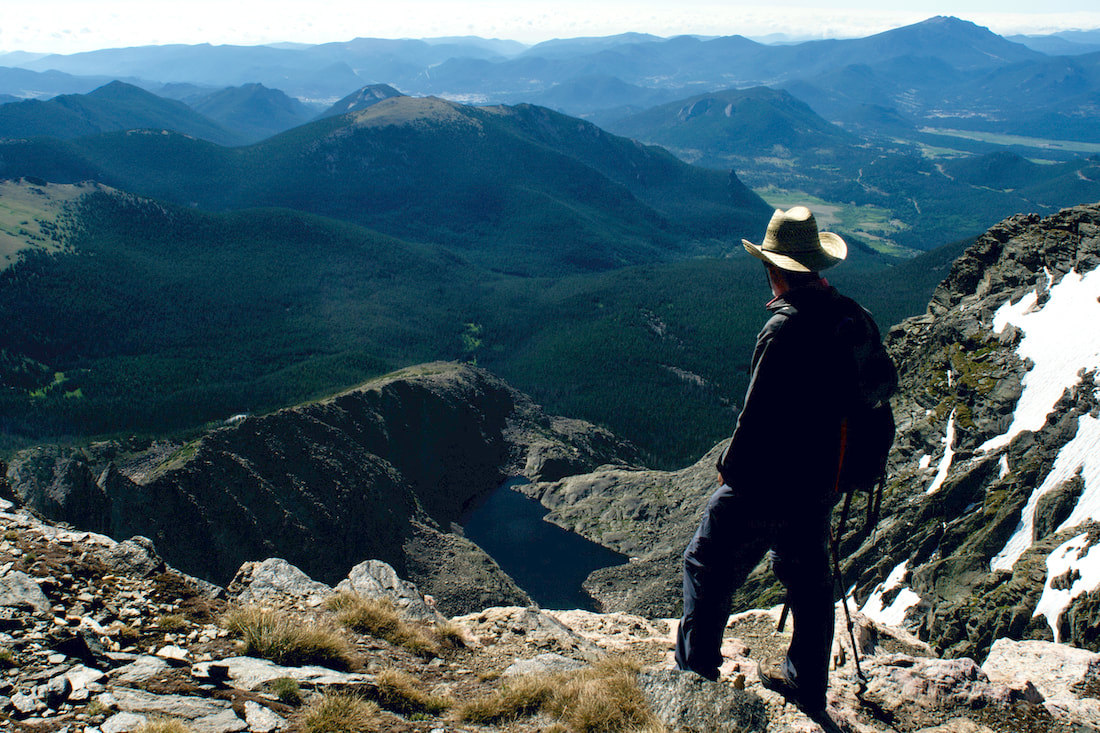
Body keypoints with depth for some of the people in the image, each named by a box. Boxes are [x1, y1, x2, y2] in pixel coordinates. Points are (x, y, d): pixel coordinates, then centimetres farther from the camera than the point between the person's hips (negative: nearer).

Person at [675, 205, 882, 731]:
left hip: (766, 485, -8)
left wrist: (731, 468, -7)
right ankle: (806, 682, 37)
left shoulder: (785, 329, -26)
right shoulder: (852, 317, -1)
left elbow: (758, 414, -24)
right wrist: (830, 462, 18)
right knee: (807, 577, 22)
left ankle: (696, 672, 22)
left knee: (708, 566, 10)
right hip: (821, 479, 8)